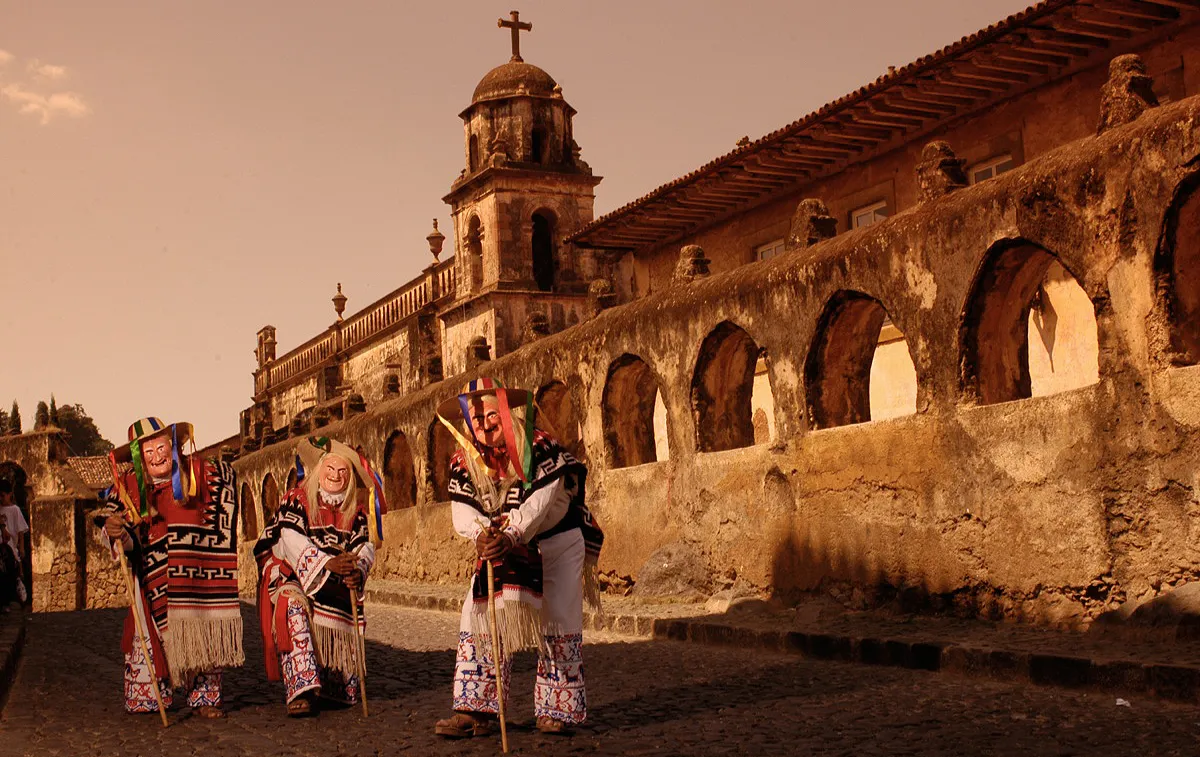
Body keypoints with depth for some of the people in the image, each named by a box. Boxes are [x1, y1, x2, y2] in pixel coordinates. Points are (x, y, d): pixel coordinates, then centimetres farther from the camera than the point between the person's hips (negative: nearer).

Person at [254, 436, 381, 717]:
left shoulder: (355, 511, 11)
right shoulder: (296, 500, -1)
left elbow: (365, 547, -1)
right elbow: (292, 541, -16)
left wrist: (358, 571, -25)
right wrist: (327, 563, -31)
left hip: (336, 588, 4)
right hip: (293, 578, -4)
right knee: (293, 606, -34)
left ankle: (331, 690, 27)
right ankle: (301, 689, -41)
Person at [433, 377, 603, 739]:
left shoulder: (538, 445, -21)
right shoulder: (464, 460, -7)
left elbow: (541, 501, -29)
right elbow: (462, 511, -15)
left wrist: (511, 536, -41)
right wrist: (481, 533, -36)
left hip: (556, 542, -4)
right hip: (500, 547, 4)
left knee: (558, 622, -4)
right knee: (479, 617, -5)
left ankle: (558, 710, 8)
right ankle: (475, 710, -2)